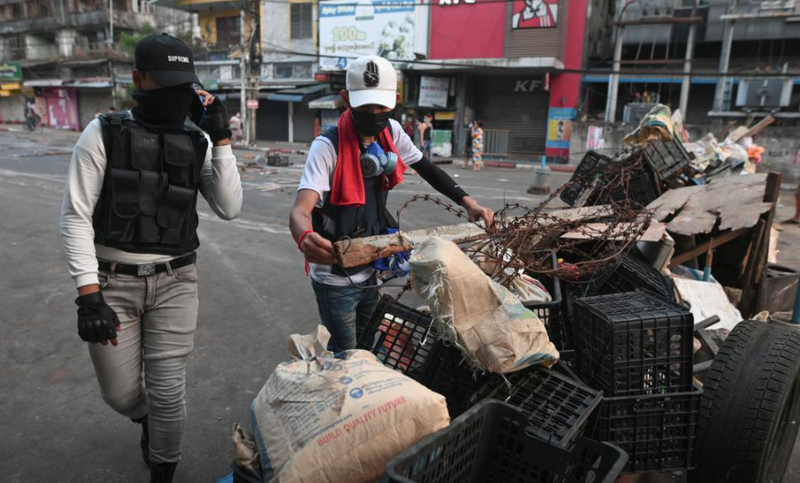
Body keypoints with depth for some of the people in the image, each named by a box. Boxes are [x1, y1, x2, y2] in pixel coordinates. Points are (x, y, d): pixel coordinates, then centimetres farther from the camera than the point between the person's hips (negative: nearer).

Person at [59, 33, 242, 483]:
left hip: (175, 282, 1)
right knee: (122, 394, 11)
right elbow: (76, 216, -7)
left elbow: (229, 208, -6)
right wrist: (89, 295, -15)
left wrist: (221, 139, -12)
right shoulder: (103, 134, -5)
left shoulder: (198, 142, 3)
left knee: (168, 392, 4)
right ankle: (148, 420, 49)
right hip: (113, 282, -1)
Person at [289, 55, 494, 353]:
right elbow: (301, 210, -33)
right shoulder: (328, 146, -24)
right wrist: (305, 238, -57)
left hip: (369, 269, 6)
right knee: (344, 354, 8)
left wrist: (467, 202, -4)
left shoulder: (391, 132, -5)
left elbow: (425, 168, 9)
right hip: (335, 277, -6)